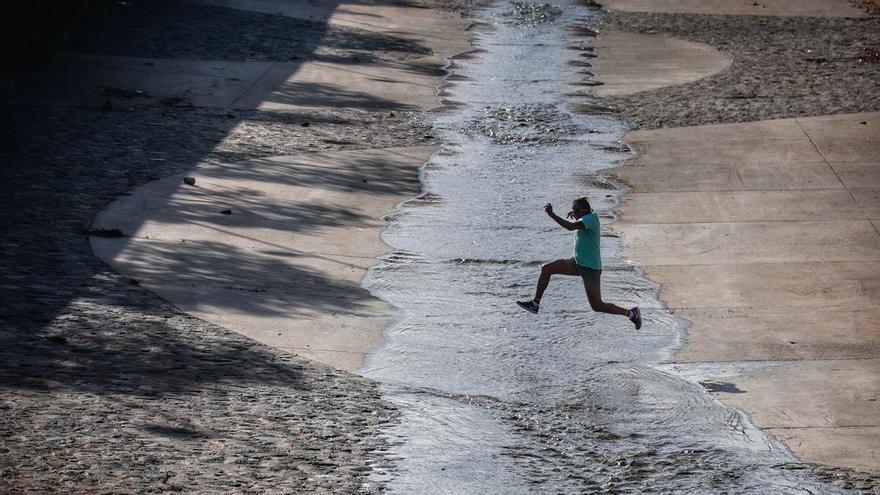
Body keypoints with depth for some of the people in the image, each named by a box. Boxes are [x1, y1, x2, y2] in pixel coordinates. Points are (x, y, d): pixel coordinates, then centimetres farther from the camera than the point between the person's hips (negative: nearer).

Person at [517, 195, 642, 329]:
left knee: (597, 306, -5)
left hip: (591, 268, -10)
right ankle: (535, 304, 11)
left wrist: (552, 214, -38)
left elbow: (571, 226, -39)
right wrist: (575, 215, 11)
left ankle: (630, 313, 10)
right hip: (578, 263, 10)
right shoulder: (588, 217, 4)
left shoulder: (591, 218, -22)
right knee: (546, 269, 4)